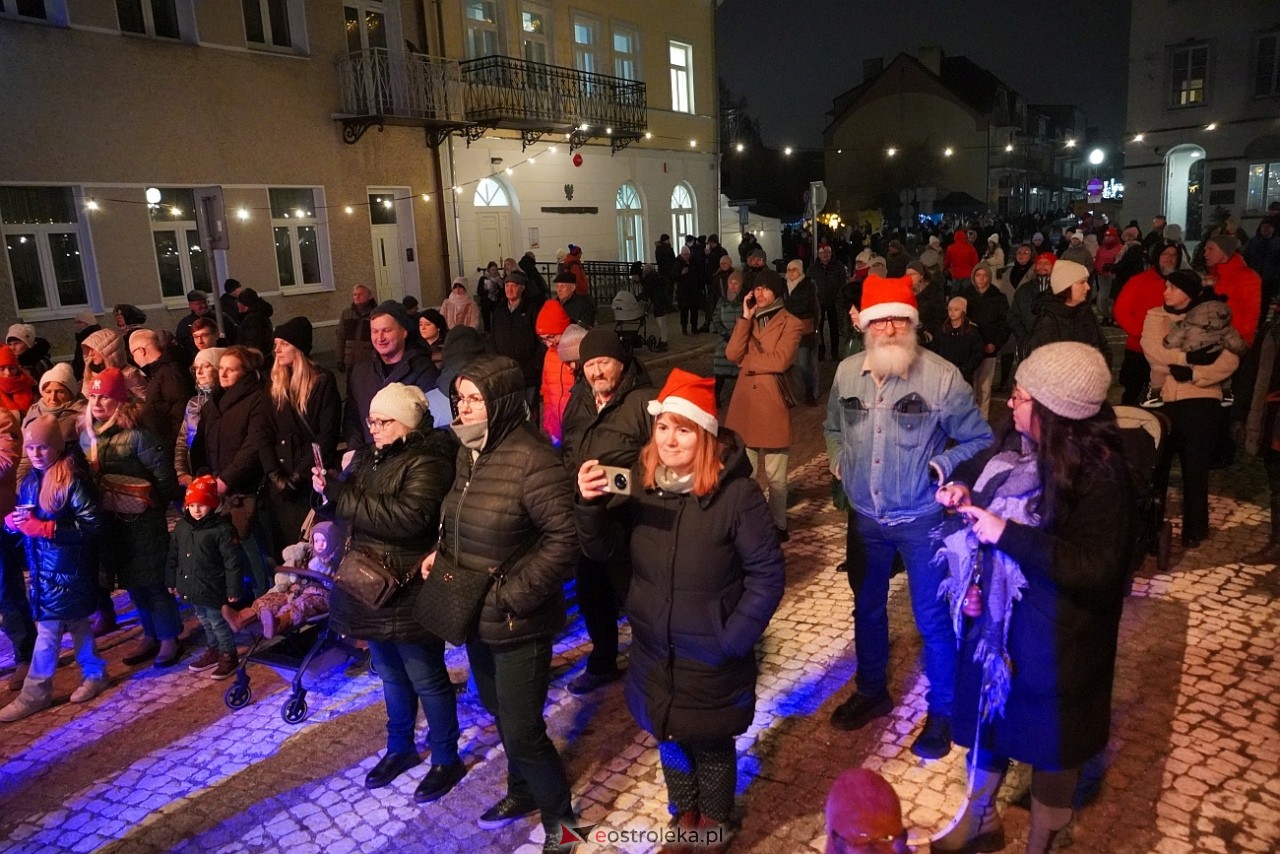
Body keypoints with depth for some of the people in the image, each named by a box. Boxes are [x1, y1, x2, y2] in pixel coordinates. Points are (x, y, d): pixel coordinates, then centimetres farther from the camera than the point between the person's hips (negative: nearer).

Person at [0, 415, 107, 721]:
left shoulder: (73, 480, -17)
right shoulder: (29, 482, 7)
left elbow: (92, 524, -20)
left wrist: (43, 527, -23)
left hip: (67, 567, -7)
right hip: (43, 566, 7)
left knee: (48, 628, -1)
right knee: (75, 623, 16)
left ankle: (34, 693, 11)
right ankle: (94, 674, 29)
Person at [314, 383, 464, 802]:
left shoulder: (428, 461, -17)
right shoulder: (370, 455, 9)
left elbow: (407, 517, -31)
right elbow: (349, 511, 10)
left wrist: (339, 494, -26)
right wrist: (329, 489, -13)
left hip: (408, 591, -8)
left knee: (426, 677, 6)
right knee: (390, 672, 22)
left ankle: (446, 759, 23)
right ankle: (400, 747, 40)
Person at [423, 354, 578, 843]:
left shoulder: (531, 458, -23)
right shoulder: (468, 452, 3)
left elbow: (565, 537, -25)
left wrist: (514, 595, -23)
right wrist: (441, 551, 1)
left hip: (518, 623, -8)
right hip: (476, 617, 8)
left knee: (522, 730, 2)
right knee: (500, 712, 24)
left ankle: (558, 816, 27)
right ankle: (522, 793, 48)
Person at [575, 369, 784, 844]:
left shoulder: (736, 492, -21)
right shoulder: (641, 482, -8)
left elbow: (768, 574, -15)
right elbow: (604, 550, -6)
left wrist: (732, 640, -16)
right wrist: (590, 504, -24)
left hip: (711, 657, -4)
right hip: (655, 649, 4)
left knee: (711, 742, 18)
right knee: (669, 736, 23)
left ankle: (713, 822, 47)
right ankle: (684, 813, 51)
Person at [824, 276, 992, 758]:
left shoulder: (942, 377, -17)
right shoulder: (847, 373, -4)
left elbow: (979, 440, -6)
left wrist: (940, 467, -18)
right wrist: (839, 460, 0)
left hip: (923, 520, -4)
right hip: (865, 517, 4)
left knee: (932, 619, 9)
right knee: (867, 609, 21)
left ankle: (941, 713, 31)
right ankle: (872, 692, 44)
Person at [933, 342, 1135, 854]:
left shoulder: (1100, 475, -24)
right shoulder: (1018, 445, -4)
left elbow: (1094, 567, -30)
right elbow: (979, 466, 17)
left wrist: (1006, 533, -30)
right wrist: (961, 486, -6)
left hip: (1053, 637, -7)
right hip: (992, 618, 7)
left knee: (1049, 739, 15)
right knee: (984, 716, 23)